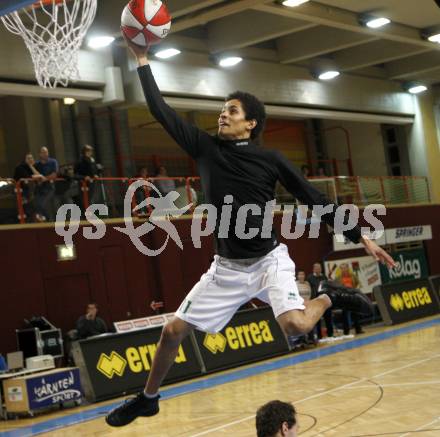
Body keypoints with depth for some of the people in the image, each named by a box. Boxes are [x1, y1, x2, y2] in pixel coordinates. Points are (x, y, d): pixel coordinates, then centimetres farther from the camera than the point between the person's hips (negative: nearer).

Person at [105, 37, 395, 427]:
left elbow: (316, 200, -2)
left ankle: (330, 299, 6)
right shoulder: (206, 148, 0)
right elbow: (162, 112, 0)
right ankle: (148, 398, 23)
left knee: (296, 326, -28)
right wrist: (142, 59, -3)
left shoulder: (270, 159, -6)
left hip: (268, 260, -3)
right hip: (227, 267, 3)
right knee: (174, 330, 0)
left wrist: (361, 238, -4)